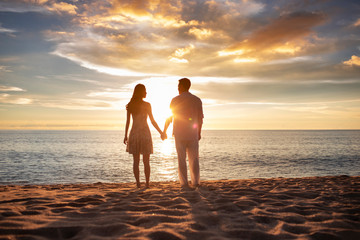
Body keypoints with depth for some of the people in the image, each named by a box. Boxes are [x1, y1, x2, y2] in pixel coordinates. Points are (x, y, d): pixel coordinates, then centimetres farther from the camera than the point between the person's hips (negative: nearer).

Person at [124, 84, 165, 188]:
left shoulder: (130, 105, 3)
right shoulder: (146, 105, -7)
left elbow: (127, 122, 4)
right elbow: (153, 121, -6)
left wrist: (125, 135, 12)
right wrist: (161, 132, 3)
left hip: (134, 133, 3)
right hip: (145, 133, -3)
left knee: (136, 161, 7)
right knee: (146, 161, 6)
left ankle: (138, 183, 6)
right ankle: (147, 183, 7)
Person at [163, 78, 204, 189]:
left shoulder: (175, 100, -4)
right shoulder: (197, 100, 4)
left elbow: (169, 117, -1)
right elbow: (200, 118, 5)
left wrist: (164, 131, 9)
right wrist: (199, 132, 15)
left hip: (179, 134, -2)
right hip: (193, 134, 2)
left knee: (182, 159, 2)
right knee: (194, 158, 9)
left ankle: (184, 183, 1)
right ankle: (196, 182, 8)